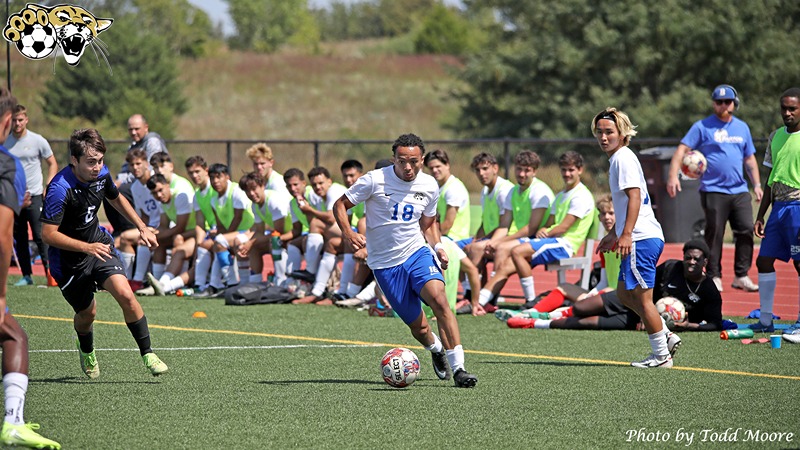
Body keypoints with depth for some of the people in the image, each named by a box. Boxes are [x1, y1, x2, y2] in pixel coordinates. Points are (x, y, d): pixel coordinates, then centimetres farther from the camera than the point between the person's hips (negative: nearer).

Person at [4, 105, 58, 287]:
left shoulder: (38, 141, -2)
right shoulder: (5, 143, 4)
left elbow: (53, 164, 6)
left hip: (34, 196, -3)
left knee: (40, 236, -10)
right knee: (19, 238, 5)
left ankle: (50, 273, -8)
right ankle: (26, 275, 12)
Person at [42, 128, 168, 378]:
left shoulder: (102, 174, -8)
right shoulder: (60, 189, -30)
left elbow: (116, 198, 16)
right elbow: (48, 234, -29)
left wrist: (142, 228, 15)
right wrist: (87, 247, -34)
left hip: (98, 243, 4)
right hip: (68, 259, -4)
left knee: (125, 294, -18)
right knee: (87, 312, 11)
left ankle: (147, 354, -9)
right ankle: (86, 351, 45)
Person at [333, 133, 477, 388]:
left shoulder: (429, 186, 3)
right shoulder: (375, 180, -11)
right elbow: (340, 205, -3)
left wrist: (438, 247, 0)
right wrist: (348, 233, -21)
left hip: (417, 252, 2)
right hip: (385, 263, -2)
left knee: (438, 298, -28)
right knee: (418, 328, -1)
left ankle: (458, 367, -27)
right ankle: (435, 349, 38)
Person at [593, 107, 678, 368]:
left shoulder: (624, 158, -10)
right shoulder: (617, 159, 20)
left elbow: (634, 196, -20)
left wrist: (626, 234, -27)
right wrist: (613, 234, 35)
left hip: (642, 239, -10)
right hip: (639, 239, 10)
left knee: (642, 298, -5)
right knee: (624, 293, 17)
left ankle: (661, 355, 0)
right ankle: (666, 335, 19)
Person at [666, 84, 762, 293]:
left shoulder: (742, 128, 15)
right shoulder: (703, 127, 0)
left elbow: (750, 159, 22)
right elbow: (682, 149, -6)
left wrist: (757, 184, 14)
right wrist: (673, 176, -19)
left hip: (740, 191, 4)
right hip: (713, 191, -4)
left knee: (746, 230, -3)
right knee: (714, 234, -2)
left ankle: (741, 276, 5)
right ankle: (714, 277, 7)